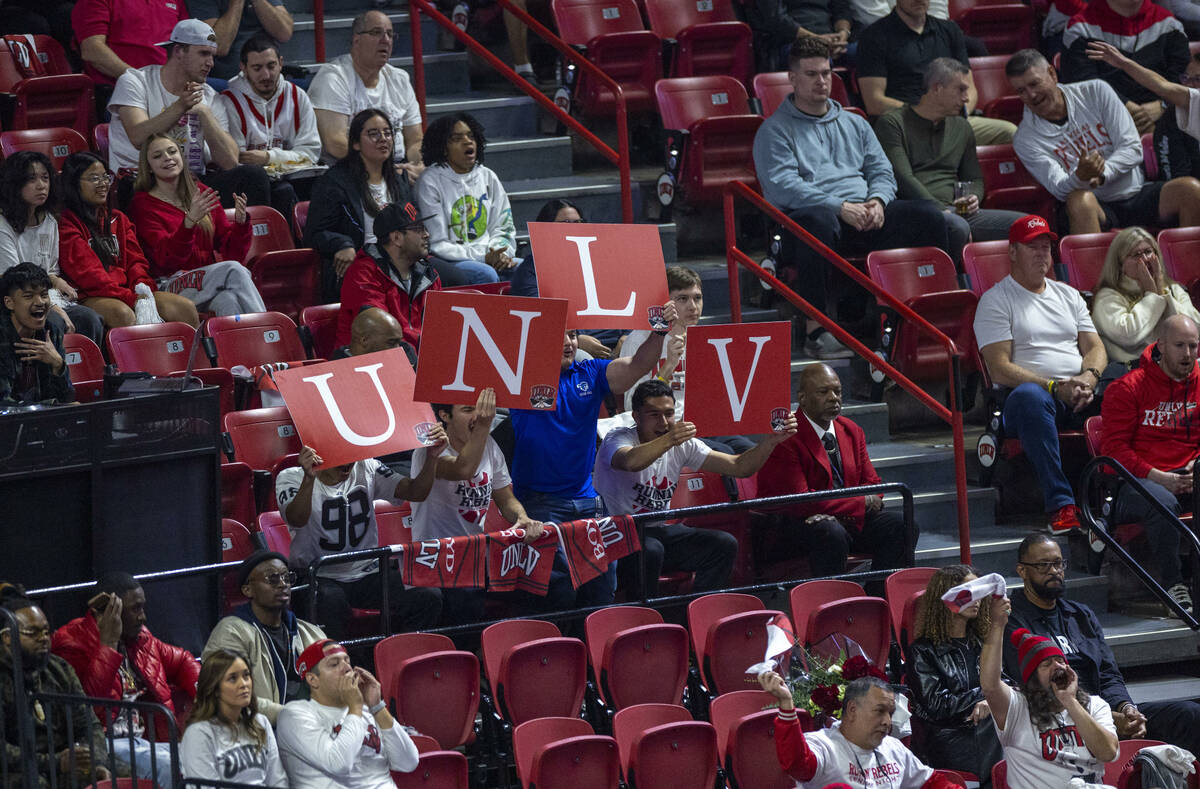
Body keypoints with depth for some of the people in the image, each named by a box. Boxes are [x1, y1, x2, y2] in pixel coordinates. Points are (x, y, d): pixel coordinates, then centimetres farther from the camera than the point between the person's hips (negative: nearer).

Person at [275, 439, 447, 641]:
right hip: (319, 577, -4)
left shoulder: (367, 469, 8)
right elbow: (297, 520, -26)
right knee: (331, 602, -40)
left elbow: (416, 492, 0)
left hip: (368, 573, 4)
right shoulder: (291, 478, -5)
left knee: (429, 596, -19)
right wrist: (309, 478, -44)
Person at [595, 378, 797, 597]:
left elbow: (738, 466, -1)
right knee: (650, 550, -37)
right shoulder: (617, 439, -15)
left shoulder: (682, 445, 2)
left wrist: (770, 440, -18)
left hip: (661, 531, 6)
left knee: (724, 544, -11)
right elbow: (631, 462, -42)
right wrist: (669, 440, -57)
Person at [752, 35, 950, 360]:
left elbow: (883, 171, 19)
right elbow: (782, 186, -8)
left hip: (865, 218, 5)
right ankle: (815, 330, -41)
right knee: (818, 221, -43)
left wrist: (877, 201, -7)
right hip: (812, 213, -5)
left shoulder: (854, 125, 27)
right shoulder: (774, 131, 7)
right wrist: (841, 207, -17)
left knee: (927, 215, -18)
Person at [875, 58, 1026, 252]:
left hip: (955, 212, 6)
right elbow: (903, 179, -8)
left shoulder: (962, 128, 25)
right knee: (957, 227, -40)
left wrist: (973, 198, 4)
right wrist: (944, 211, -15)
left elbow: (974, 179, 30)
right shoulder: (893, 123, 3)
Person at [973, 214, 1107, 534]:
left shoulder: (1068, 295, 25)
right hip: (1038, 391, -5)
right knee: (1028, 396, -42)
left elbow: (1095, 347, 17)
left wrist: (1088, 378, -8)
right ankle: (1061, 504, -48)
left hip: (1082, 393, 5)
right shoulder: (995, 300, 7)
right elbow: (1000, 369, -5)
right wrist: (1056, 387, -15)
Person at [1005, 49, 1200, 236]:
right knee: (1080, 199, -38)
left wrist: (1101, 174, -21)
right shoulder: (1025, 140, 0)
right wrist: (1080, 177, -38)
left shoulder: (1095, 92, 3)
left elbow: (1133, 149, -2)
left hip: (1136, 195, 2)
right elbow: (1059, 189, -13)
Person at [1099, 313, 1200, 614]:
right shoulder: (1128, 388, 0)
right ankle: (1173, 585, -31)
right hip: (1136, 481, -4)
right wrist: (1157, 477, -16)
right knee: (1163, 504, -39)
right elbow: (1114, 447, -5)